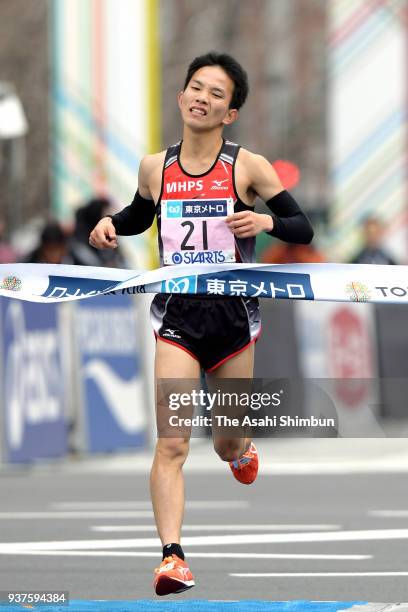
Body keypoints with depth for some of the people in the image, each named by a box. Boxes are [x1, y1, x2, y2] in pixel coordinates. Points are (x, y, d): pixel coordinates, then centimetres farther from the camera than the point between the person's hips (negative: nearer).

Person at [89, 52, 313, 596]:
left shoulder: (247, 167, -4)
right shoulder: (156, 168, 3)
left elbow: (304, 229, 0)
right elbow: (140, 215, 24)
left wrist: (267, 222, -20)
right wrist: (111, 225, 3)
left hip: (234, 315, 0)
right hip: (177, 317, 0)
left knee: (230, 446, 16)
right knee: (171, 445, -16)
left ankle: (241, 449, 54)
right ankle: (172, 556, -19)